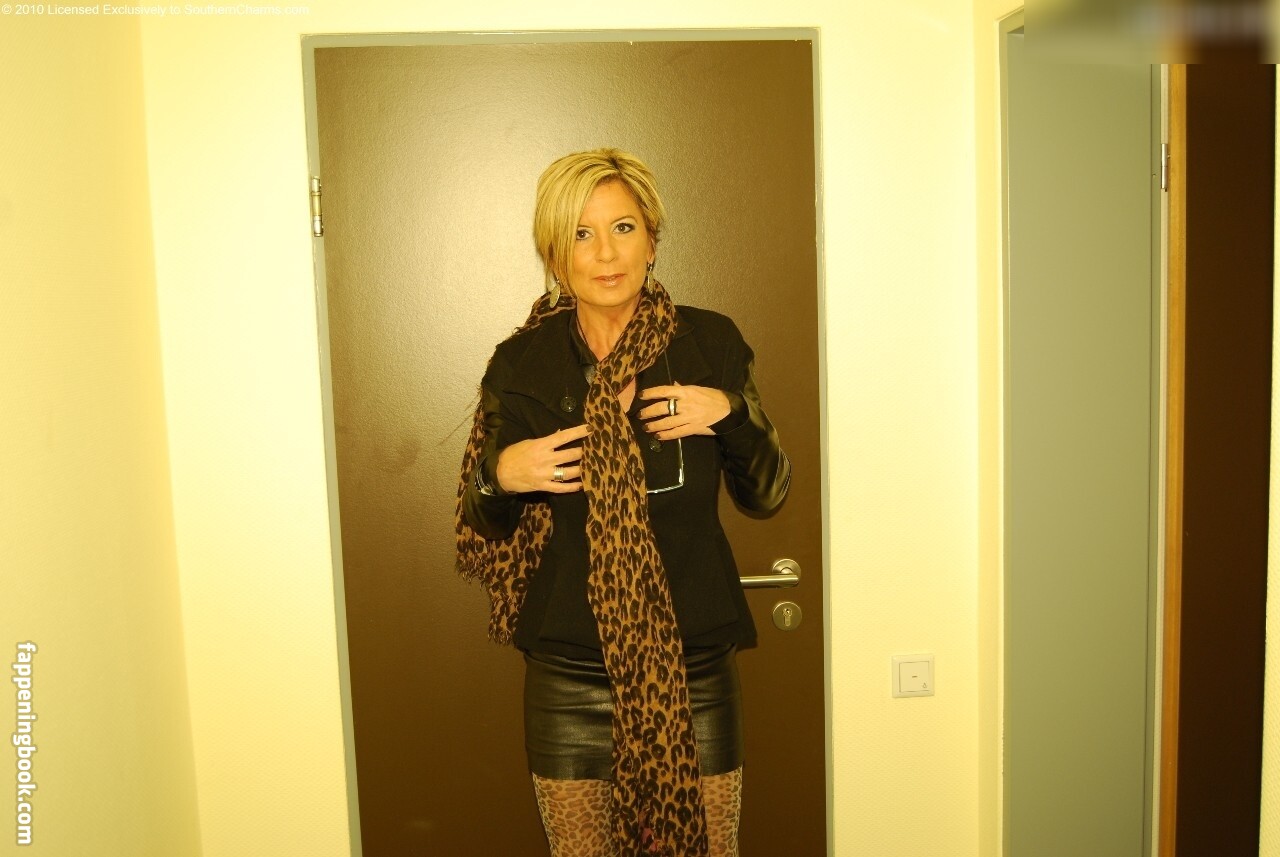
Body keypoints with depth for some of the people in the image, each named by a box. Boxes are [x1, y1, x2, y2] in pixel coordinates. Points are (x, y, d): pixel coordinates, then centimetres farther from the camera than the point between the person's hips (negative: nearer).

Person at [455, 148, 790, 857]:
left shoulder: (710, 343, -2)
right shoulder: (522, 363, -2)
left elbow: (766, 495, 4)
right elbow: (484, 524, 7)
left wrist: (733, 413, -13)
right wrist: (499, 476, -14)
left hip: (696, 665, 0)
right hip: (570, 674, 0)